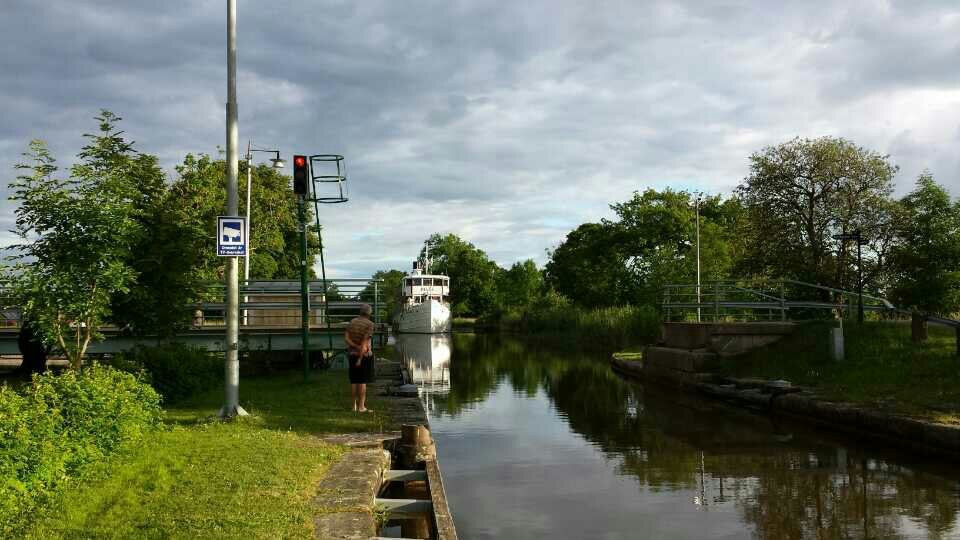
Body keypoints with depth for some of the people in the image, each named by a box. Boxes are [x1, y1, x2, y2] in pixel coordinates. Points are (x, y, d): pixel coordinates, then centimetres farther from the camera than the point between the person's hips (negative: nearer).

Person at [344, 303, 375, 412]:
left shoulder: (352, 322, 6)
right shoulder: (369, 324, -12)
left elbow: (346, 338, -6)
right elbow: (365, 341, -20)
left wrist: (356, 347, -15)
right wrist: (360, 358, -20)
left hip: (352, 354, 5)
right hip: (365, 355, -5)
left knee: (354, 380, 11)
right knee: (363, 381, -1)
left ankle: (355, 405, 14)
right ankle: (362, 406, 0)